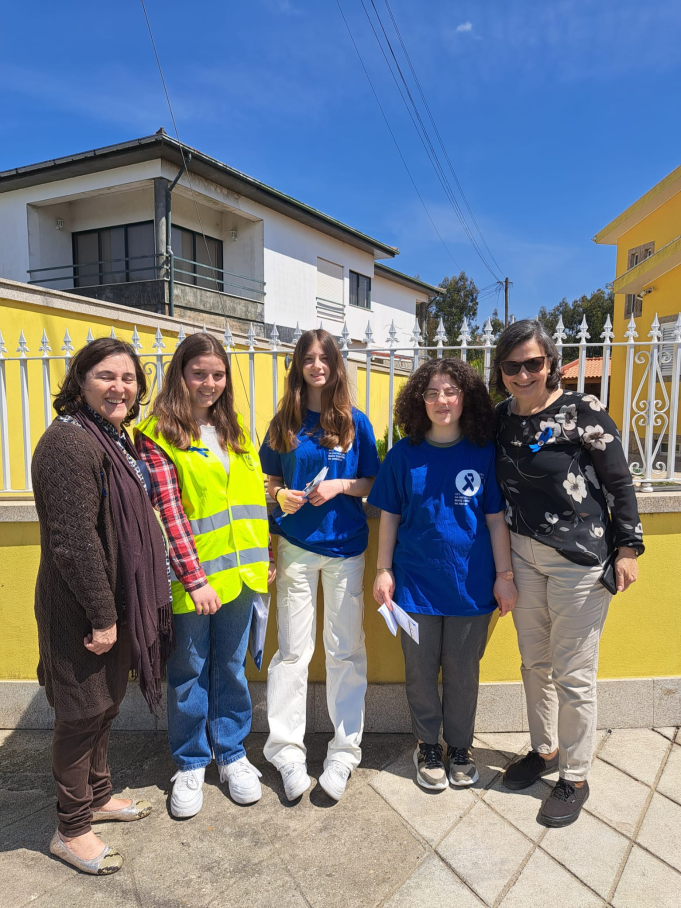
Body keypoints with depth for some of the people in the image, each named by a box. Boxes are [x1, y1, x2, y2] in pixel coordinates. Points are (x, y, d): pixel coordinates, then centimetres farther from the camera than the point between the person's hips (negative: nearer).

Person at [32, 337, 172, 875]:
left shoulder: (112, 437, 11)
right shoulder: (70, 442, -21)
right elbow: (74, 539, -25)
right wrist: (101, 615, -21)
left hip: (112, 602, 9)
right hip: (80, 609, -9)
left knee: (105, 704, 22)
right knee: (83, 713, 7)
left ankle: (98, 797, 42)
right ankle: (71, 831, 27)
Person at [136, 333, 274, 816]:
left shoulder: (235, 430, 11)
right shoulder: (157, 435, -7)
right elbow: (167, 511, -13)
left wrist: (265, 556, 10)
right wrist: (194, 578, -16)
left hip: (240, 572, 5)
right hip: (189, 577, -4)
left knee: (232, 667, 17)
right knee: (189, 672, 12)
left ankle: (232, 752, 36)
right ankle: (190, 764, 32)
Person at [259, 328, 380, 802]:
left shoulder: (356, 422, 2)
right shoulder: (285, 423, 6)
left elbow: (373, 483, 5)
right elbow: (269, 479, 13)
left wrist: (341, 486, -13)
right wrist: (281, 495, -8)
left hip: (345, 546, -1)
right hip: (296, 546, 1)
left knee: (346, 649, 7)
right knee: (292, 651, 6)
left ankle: (345, 751, 21)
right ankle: (287, 750, 19)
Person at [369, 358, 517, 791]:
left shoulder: (484, 453, -3)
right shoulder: (404, 454, -2)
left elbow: (496, 519, 0)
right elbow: (389, 517, 2)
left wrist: (505, 575, -2)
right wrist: (383, 570, -1)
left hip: (471, 583, 0)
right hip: (416, 582, 0)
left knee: (463, 670, 13)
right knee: (421, 669, 13)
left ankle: (460, 747, 35)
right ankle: (428, 747, 34)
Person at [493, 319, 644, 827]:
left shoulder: (583, 412, -12)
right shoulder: (502, 417, 4)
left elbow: (620, 483, -8)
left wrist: (628, 548, -8)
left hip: (580, 558, -5)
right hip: (523, 553, 6)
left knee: (573, 673, 4)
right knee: (534, 662, 17)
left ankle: (575, 777, 24)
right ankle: (545, 750, 39)